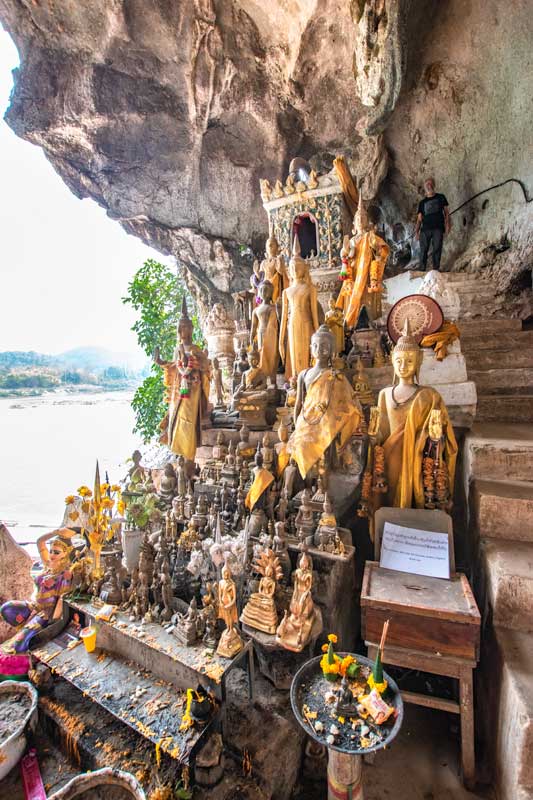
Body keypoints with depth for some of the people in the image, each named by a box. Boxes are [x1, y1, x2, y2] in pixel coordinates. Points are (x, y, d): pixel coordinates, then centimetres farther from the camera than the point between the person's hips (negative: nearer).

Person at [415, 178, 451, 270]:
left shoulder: (441, 197, 16)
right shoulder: (422, 202, 19)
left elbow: (446, 212, 12)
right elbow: (419, 218, 15)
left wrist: (447, 224, -3)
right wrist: (417, 230, 2)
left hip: (438, 228, -1)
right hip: (425, 229, 1)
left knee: (437, 249, -8)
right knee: (423, 250, -7)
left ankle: (436, 269, -9)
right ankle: (422, 269, -5)